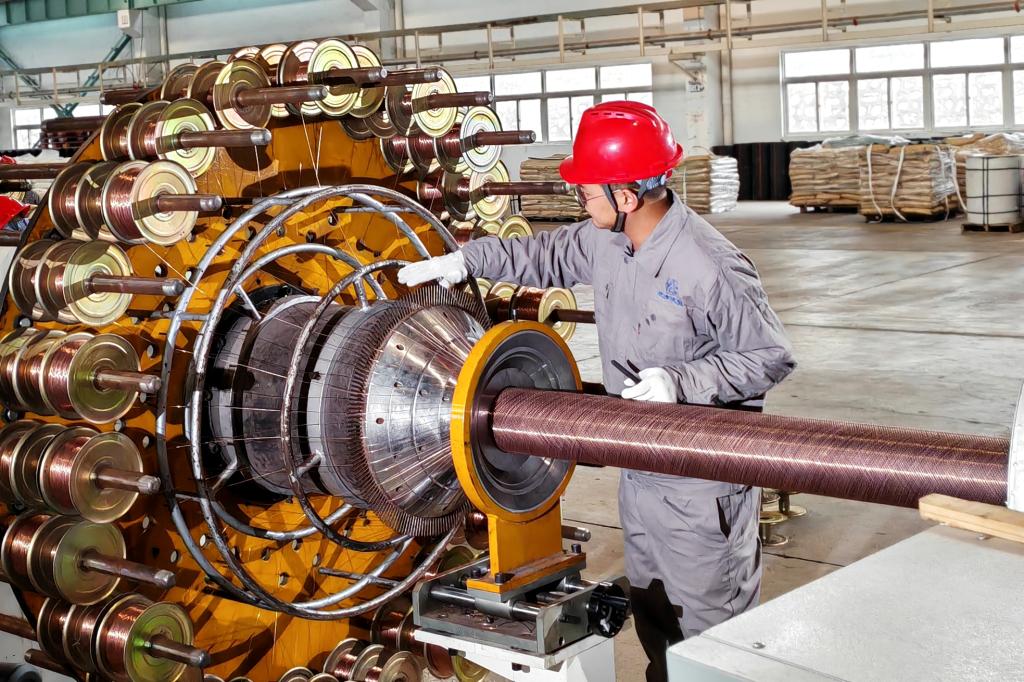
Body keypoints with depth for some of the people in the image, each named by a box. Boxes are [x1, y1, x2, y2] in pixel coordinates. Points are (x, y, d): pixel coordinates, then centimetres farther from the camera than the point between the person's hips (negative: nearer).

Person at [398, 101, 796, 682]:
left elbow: (772, 357, -18)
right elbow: (548, 255, 18)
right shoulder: (606, 242, -1)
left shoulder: (711, 267, -25)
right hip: (639, 471, 8)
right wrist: (464, 259, 10)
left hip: (703, 483, -8)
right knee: (651, 612, 23)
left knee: (708, 623, 5)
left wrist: (682, 381, -28)